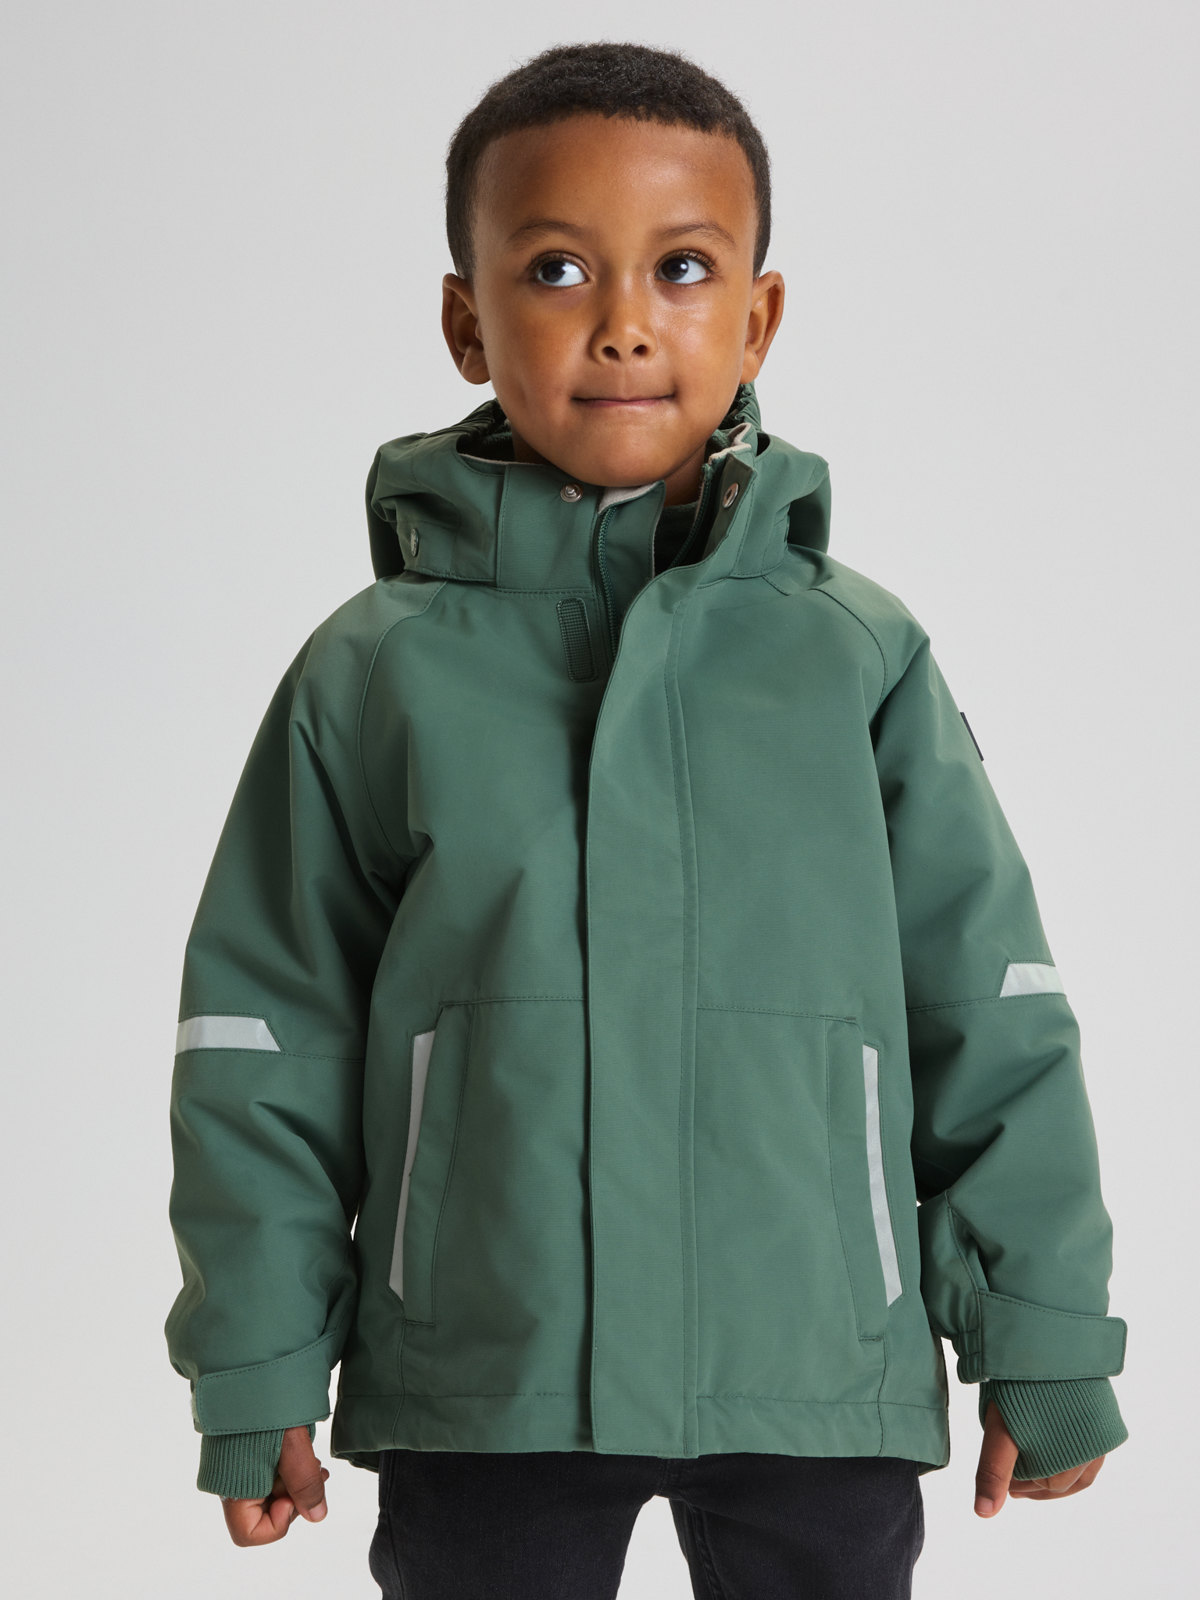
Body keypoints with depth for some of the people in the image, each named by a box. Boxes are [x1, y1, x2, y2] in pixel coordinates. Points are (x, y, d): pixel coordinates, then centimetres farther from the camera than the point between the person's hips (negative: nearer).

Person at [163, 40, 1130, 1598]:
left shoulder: (860, 658, 1)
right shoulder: (374, 675, 0)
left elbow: (991, 1011, 4)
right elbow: (263, 1034, 4)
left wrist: (1043, 1346, 5)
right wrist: (257, 1370, 3)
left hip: (819, 1369, 1)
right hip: (481, 1391, 0)